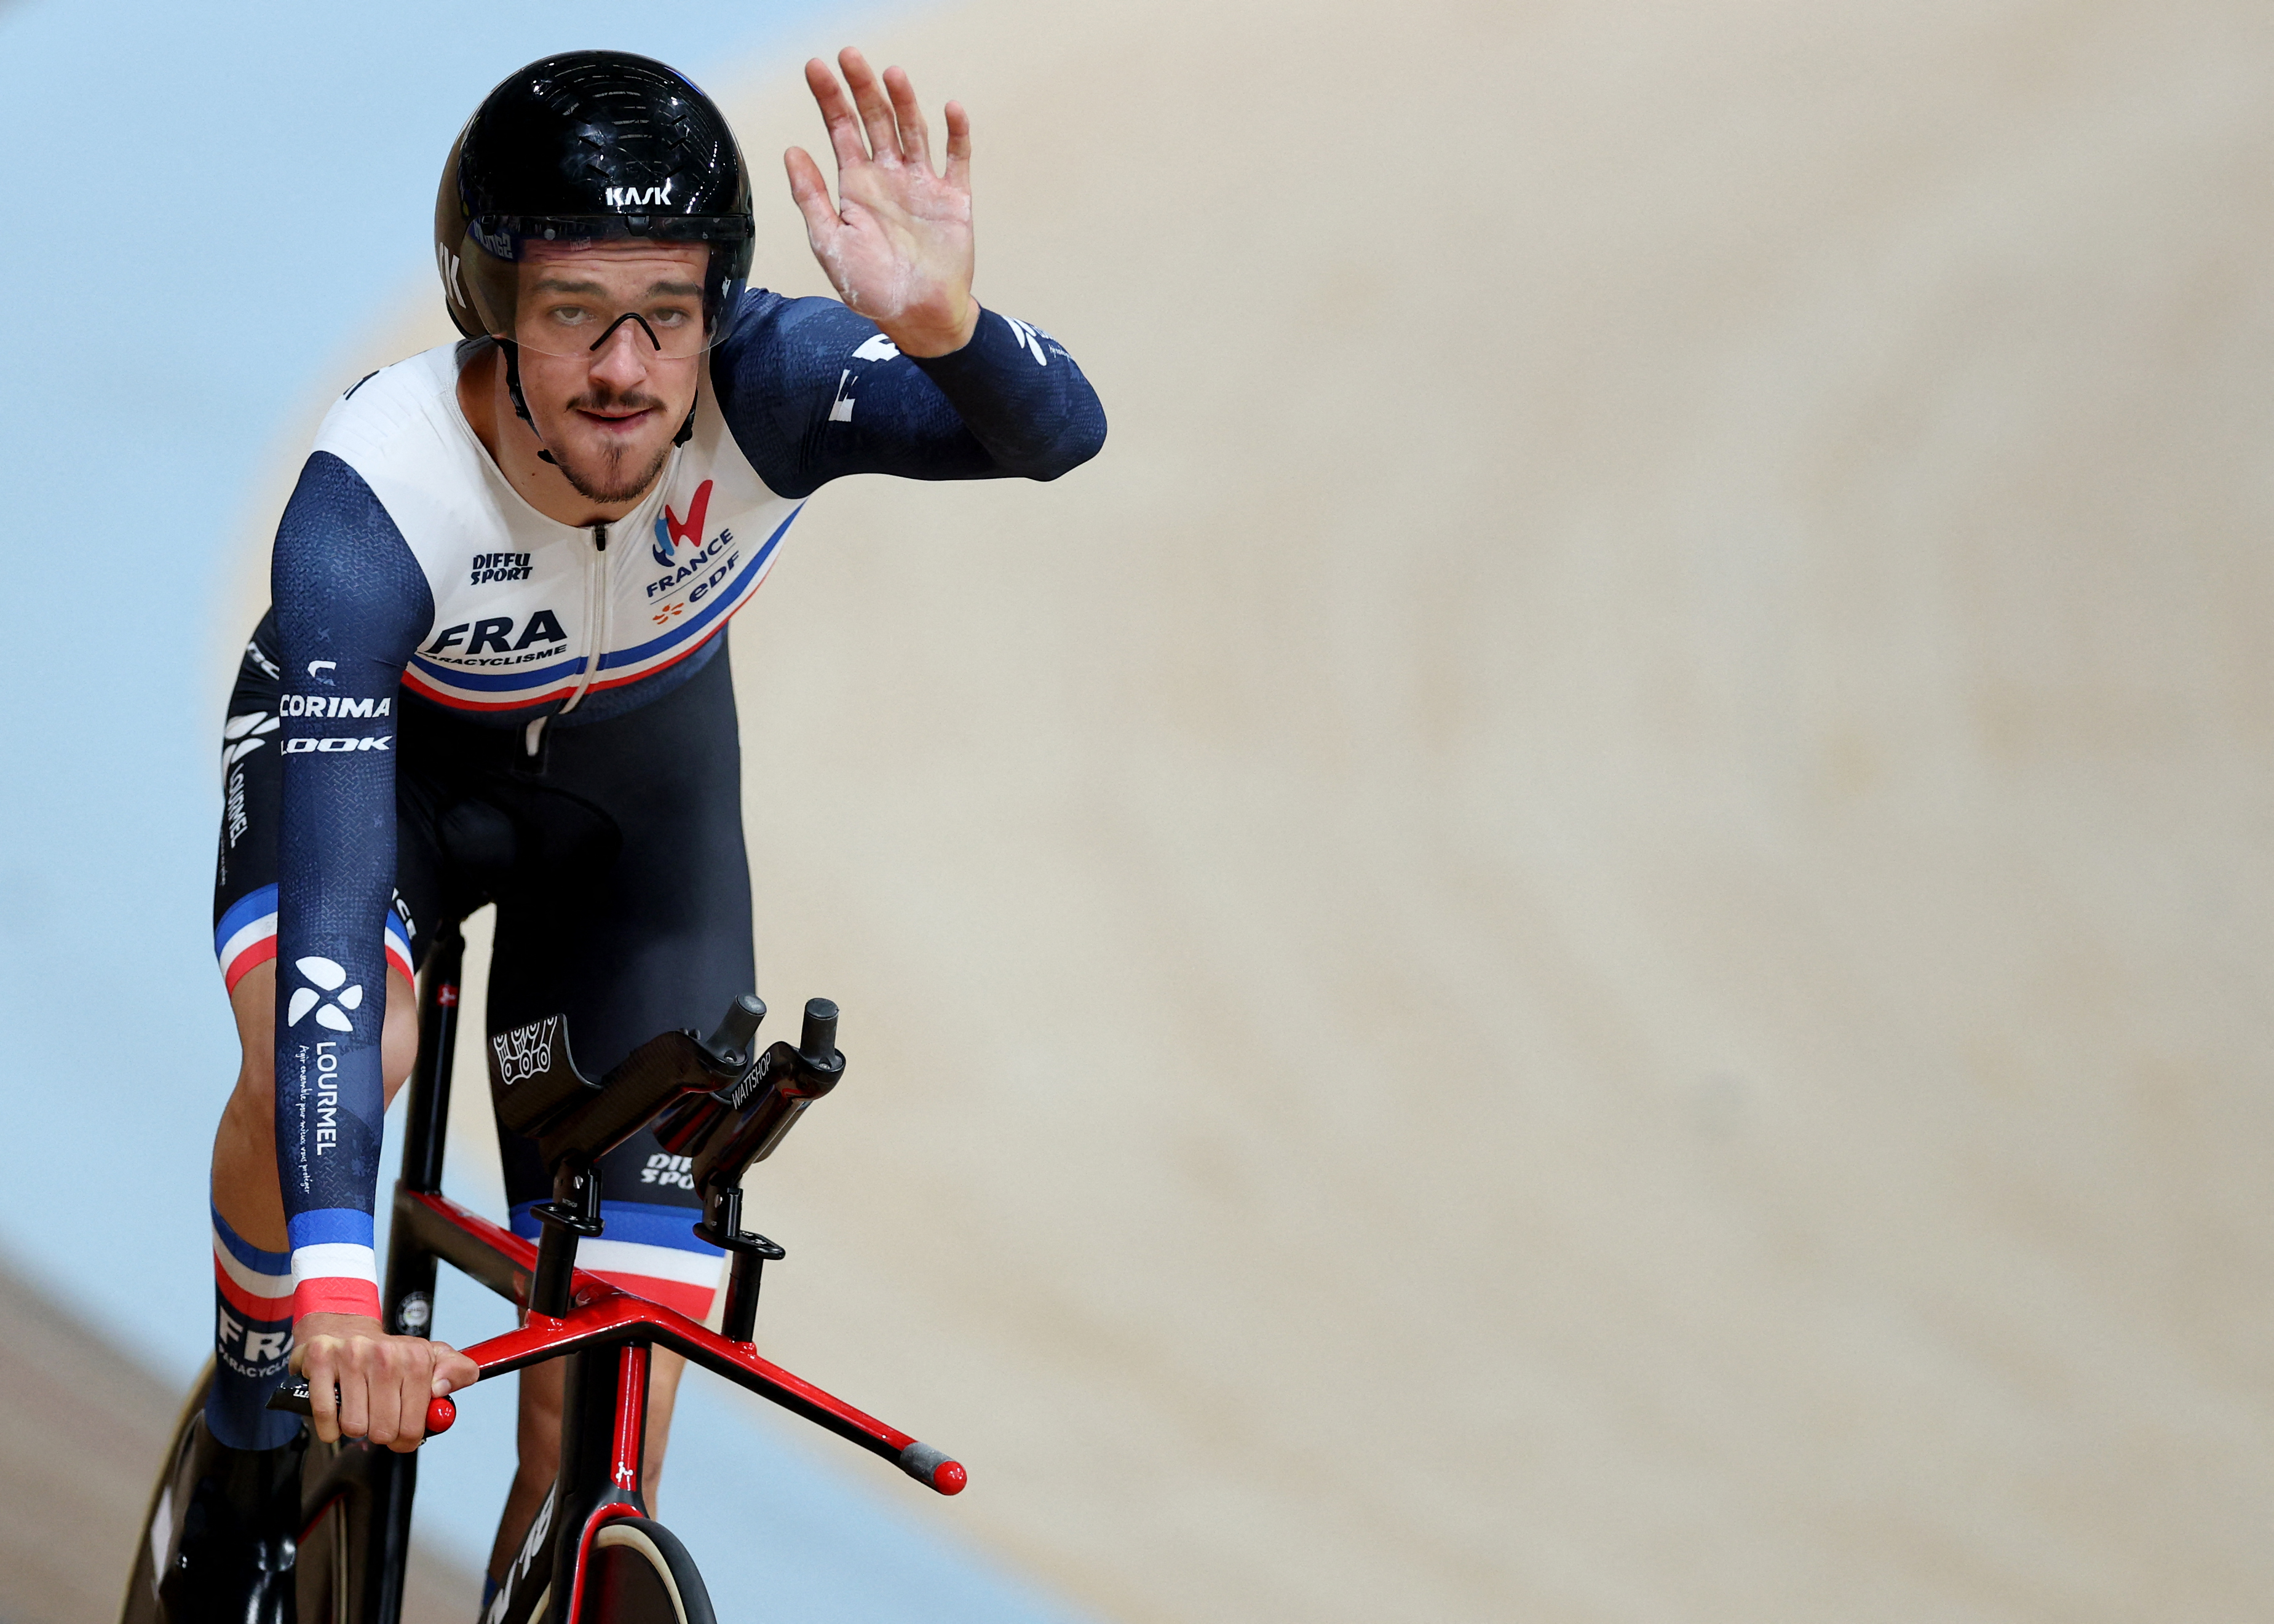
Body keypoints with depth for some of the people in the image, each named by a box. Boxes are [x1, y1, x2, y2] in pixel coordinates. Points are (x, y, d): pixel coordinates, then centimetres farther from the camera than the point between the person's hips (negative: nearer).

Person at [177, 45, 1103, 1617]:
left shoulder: (762, 386, -34)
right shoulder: (370, 506, -39)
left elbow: (1057, 431, -48)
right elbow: (329, 909, -44)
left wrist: (943, 325, -72)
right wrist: (337, 1284, -54)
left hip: (639, 788, 2)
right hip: (382, 752, -2)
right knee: (326, 1053, -35)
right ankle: (247, 1478, -9)